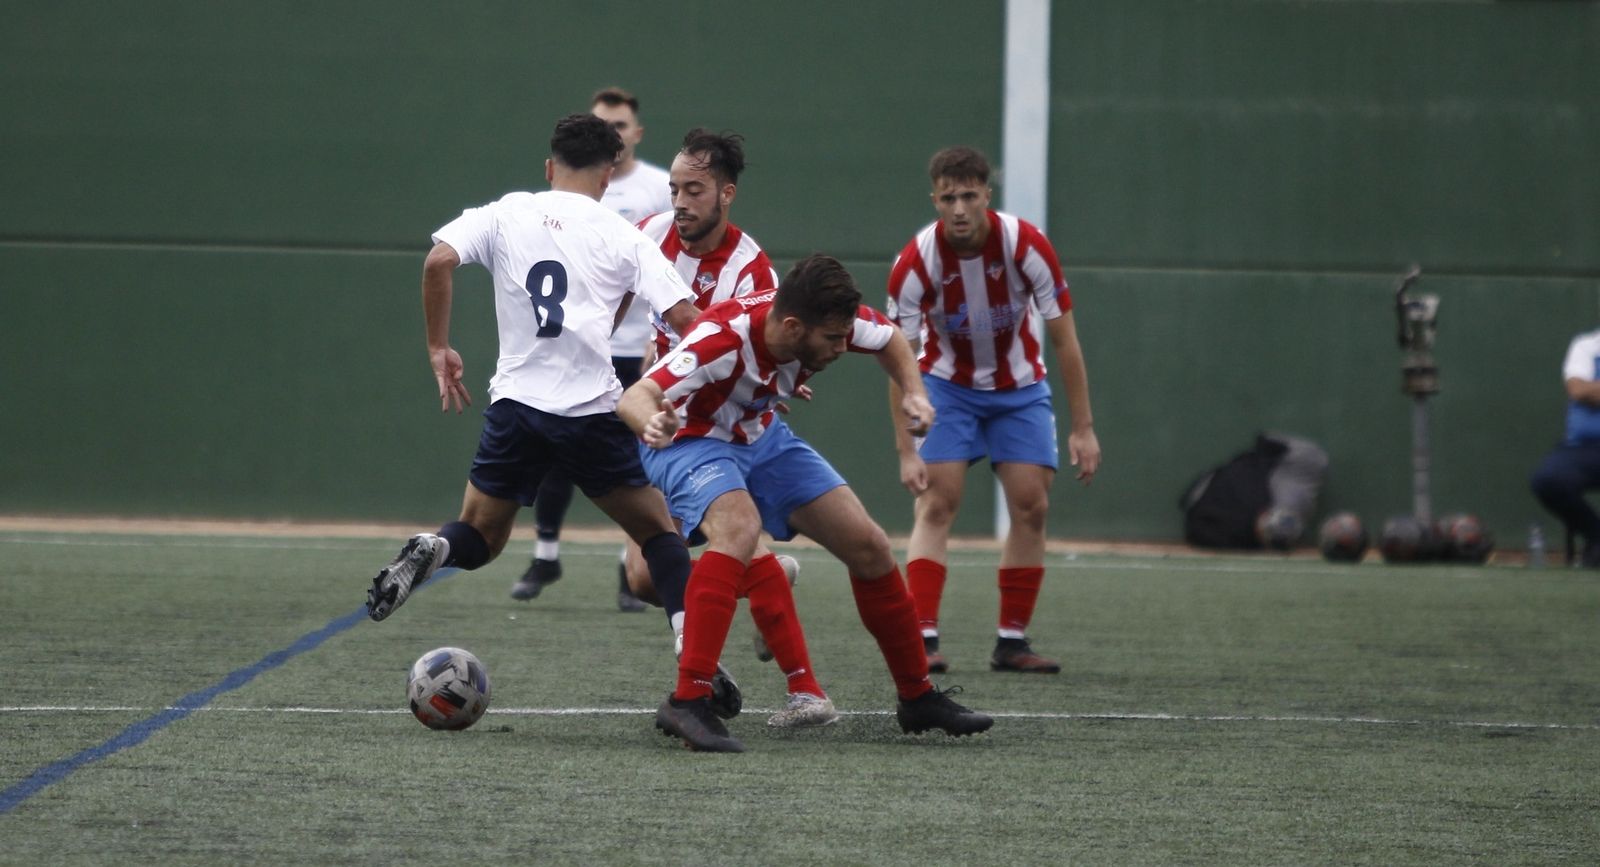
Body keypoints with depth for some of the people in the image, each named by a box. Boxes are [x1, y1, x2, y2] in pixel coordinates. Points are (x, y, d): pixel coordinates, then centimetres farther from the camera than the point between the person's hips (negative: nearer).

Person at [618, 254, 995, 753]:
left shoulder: (828, 320, -20)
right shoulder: (724, 338, -38)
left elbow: (887, 339, 5)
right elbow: (634, 398, -46)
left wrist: (912, 392, -14)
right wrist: (652, 423, -69)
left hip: (762, 437, 7)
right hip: (692, 443, -7)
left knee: (868, 545, 3)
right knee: (740, 527, -37)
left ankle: (918, 698, 20)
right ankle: (687, 703, -37)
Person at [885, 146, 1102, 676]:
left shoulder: (1027, 246, -23)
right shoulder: (915, 264, -24)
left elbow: (1064, 340, -15)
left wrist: (1083, 429, -16)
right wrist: (907, 451, -25)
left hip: (1019, 387, 2)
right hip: (947, 384, -1)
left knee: (1031, 507, -6)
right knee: (936, 504, -14)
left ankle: (1012, 642, 1)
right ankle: (923, 638, -17)